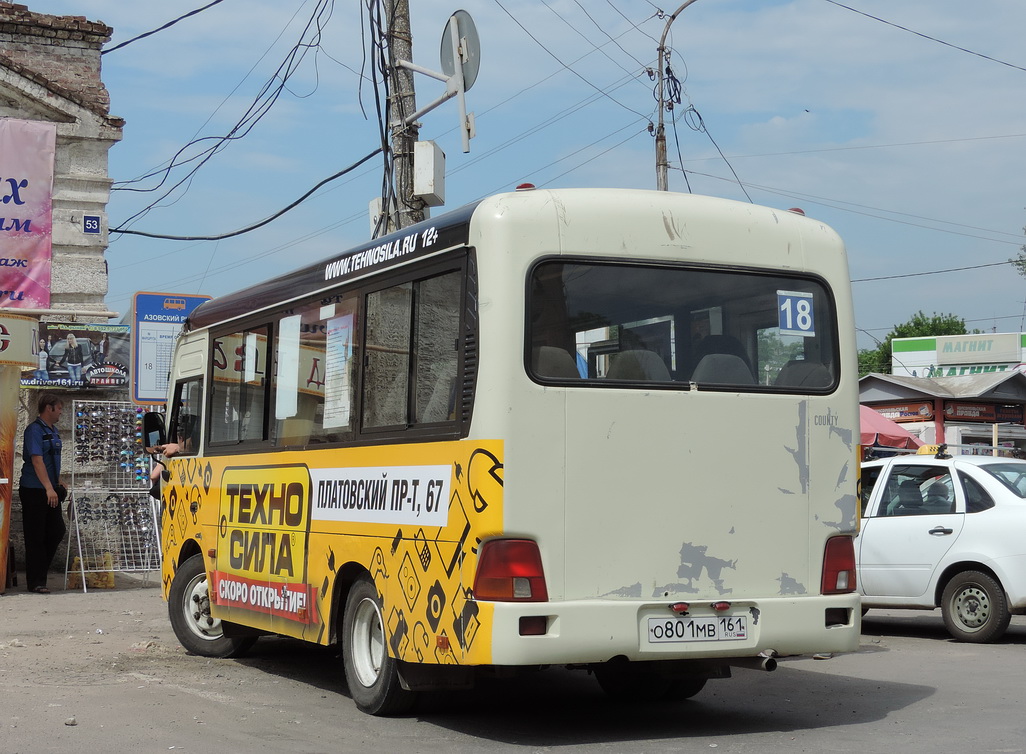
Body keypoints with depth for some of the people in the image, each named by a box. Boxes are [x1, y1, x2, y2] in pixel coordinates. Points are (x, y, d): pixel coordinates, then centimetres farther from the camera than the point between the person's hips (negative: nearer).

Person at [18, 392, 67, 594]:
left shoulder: (53, 430, 13)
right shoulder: (34, 430, -15)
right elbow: (37, 460, -24)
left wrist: (58, 482, 18)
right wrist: (49, 488, -30)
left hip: (50, 490, 9)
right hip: (34, 491, -9)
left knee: (57, 531, 9)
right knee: (36, 537, -2)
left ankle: (40, 570, 22)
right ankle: (35, 582, 4)